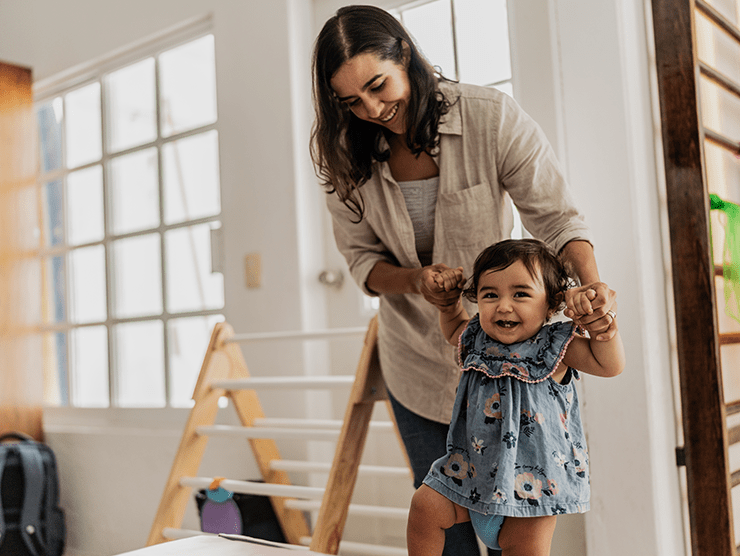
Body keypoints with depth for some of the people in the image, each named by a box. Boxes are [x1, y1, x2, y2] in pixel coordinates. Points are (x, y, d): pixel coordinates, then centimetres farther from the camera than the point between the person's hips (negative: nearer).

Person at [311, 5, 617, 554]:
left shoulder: (491, 117, -18)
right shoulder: (346, 154, -9)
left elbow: (556, 216, -17)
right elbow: (363, 258, -3)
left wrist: (591, 284, -36)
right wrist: (415, 280, -24)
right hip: (417, 361, 3)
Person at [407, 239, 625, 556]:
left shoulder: (554, 346, -12)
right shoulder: (476, 339, 1)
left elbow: (610, 364, -18)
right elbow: (453, 329, 25)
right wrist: (449, 299, 9)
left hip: (531, 477, -4)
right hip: (473, 469, 4)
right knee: (425, 508, -1)